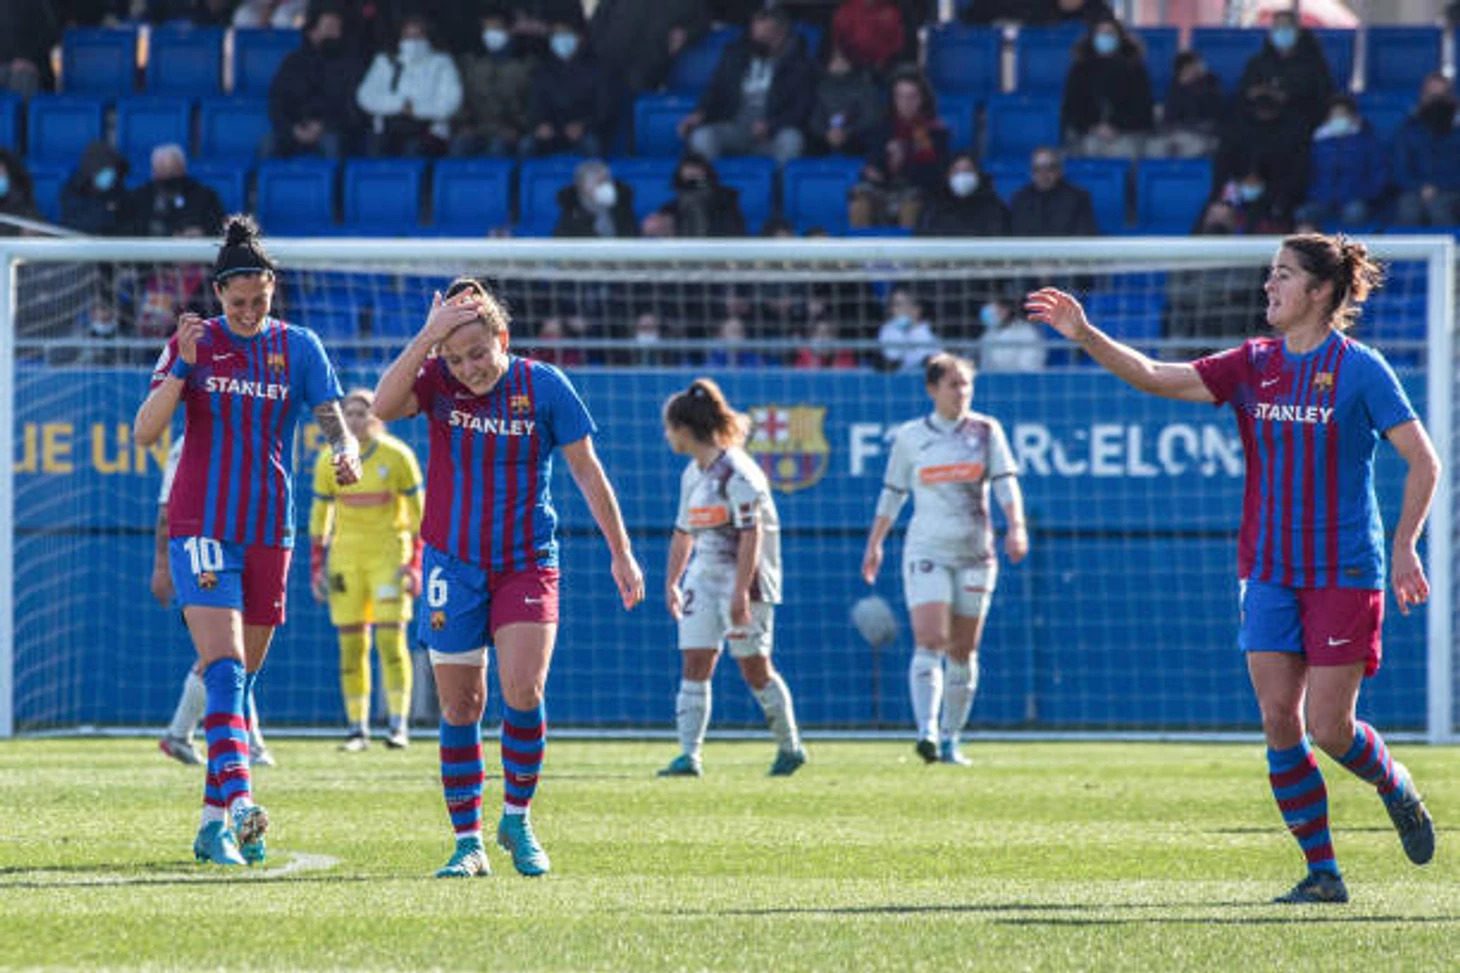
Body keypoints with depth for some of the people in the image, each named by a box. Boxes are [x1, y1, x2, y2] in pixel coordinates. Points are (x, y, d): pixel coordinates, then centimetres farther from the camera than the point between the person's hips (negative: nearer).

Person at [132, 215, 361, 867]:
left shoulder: (297, 347, 5)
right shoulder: (194, 343, -1)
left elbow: (332, 418, -3)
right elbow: (144, 432, -7)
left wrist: (346, 451, -26)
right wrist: (181, 368, -21)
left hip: (270, 534, 3)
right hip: (202, 526, -3)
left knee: (241, 680, 8)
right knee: (224, 670, -18)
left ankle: (213, 823, 15)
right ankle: (238, 803, -30)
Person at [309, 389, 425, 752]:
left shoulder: (397, 456, -5)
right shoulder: (328, 460, 2)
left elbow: (417, 512, -1)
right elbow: (320, 514, 9)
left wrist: (415, 564, -7)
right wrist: (316, 567, 5)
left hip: (389, 554, -3)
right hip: (346, 555, 3)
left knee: (391, 638, -12)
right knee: (351, 644, -1)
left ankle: (399, 725, -9)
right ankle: (357, 728, 4)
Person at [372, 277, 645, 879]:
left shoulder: (544, 386, -6)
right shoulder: (437, 379, -3)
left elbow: (586, 470, 0)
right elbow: (384, 407, -23)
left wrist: (621, 553, 0)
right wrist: (427, 337, -28)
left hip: (528, 563, -1)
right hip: (454, 563, 1)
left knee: (523, 690, -16)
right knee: (460, 705, 2)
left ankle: (517, 821, 5)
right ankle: (468, 842, 10)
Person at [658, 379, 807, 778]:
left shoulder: (735, 472, -15)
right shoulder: (692, 474, 12)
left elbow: (751, 534, -20)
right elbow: (684, 532, 22)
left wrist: (740, 592, -24)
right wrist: (671, 582, 20)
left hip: (744, 578, -8)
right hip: (704, 577, 8)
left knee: (755, 667, 1)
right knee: (695, 665, -4)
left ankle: (790, 747, 18)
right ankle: (689, 755, -8)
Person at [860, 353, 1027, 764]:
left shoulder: (986, 431, 5)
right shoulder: (910, 437, 3)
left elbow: (1006, 482, -3)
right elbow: (892, 493, 12)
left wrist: (1016, 527, -18)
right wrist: (875, 544, 13)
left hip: (974, 553, 2)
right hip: (926, 550, -2)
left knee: (964, 651, 5)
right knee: (929, 642, -18)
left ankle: (950, 739, 14)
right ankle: (926, 731, -27)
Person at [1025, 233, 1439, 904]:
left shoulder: (1359, 369, -7)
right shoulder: (1253, 365, 7)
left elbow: (1423, 462, -5)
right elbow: (1154, 378, 1)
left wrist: (1404, 547, -11)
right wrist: (1085, 336, -12)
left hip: (1345, 572, -5)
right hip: (1269, 571, 5)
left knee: (1328, 728, -7)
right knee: (1279, 721, -2)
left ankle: (1395, 786, 26)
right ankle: (1322, 874, 5)